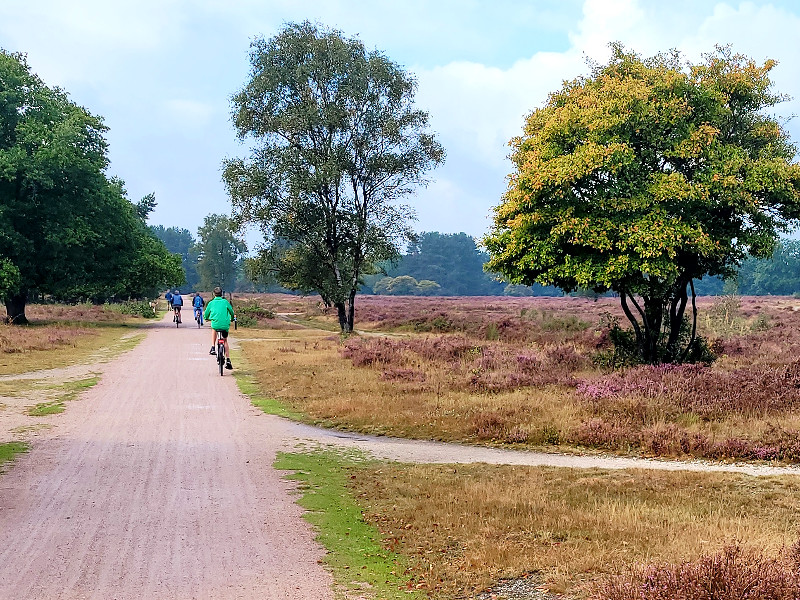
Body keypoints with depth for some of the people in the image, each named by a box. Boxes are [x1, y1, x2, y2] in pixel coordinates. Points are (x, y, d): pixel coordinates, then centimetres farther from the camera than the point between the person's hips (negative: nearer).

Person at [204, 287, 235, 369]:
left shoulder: (211, 303, 7)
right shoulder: (225, 302, 6)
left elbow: (206, 313, 15)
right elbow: (231, 311, 16)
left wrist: (207, 318, 39)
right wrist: (232, 317, 38)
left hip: (215, 324, 0)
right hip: (225, 325, 0)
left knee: (213, 329, 37)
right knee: (225, 341, 19)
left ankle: (213, 348, 23)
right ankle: (228, 360, 11)